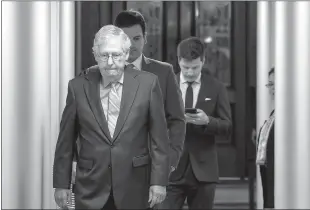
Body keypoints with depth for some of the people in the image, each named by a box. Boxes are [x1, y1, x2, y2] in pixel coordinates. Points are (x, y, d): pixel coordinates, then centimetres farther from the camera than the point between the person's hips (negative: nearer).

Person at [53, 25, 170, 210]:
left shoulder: (147, 83, -1)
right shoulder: (78, 86, 2)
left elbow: (159, 137, 0)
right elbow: (66, 140, 6)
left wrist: (159, 181, -4)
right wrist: (61, 184, 5)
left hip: (133, 189, 0)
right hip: (91, 188, 1)